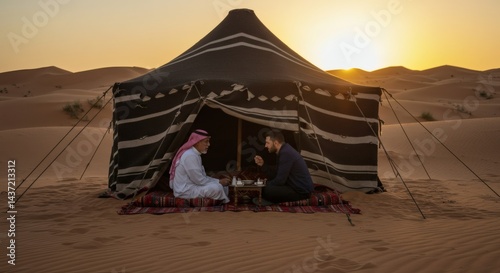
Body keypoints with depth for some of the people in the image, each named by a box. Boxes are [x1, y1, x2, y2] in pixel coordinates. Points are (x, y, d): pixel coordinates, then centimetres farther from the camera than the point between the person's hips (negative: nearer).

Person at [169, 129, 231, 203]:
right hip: (185, 191, -10)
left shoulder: (195, 154, 11)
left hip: (192, 186, 10)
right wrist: (219, 182, -11)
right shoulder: (190, 156, -21)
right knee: (216, 188, -25)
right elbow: (199, 181, -22)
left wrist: (220, 181, -2)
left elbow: (203, 177, 12)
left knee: (224, 186, 5)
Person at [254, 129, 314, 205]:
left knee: (265, 190, -22)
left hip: (301, 191, -10)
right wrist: (262, 165, 6)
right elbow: (276, 176, 14)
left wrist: (264, 185, -5)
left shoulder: (286, 153, -21)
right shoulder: (285, 151, 11)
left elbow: (280, 180, -21)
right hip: (297, 187, 10)